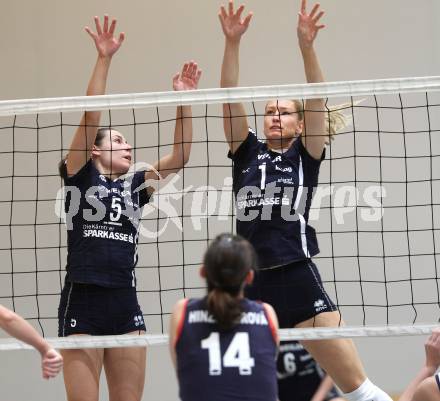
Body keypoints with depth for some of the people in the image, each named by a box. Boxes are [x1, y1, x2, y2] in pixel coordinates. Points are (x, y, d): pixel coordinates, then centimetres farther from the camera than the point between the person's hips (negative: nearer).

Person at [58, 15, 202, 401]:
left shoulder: (136, 185, 15)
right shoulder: (80, 176, 4)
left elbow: (180, 156, 7)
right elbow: (90, 117, -7)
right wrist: (103, 58, -14)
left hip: (126, 303, 5)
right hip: (82, 301, -5)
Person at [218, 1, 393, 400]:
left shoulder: (306, 155, 6)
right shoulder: (247, 152, 12)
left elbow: (317, 101, -7)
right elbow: (230, 97, 3)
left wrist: (306, 47, -20)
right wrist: (232, 42, -8)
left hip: (299, 281, -3)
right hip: (251, 285, 3)